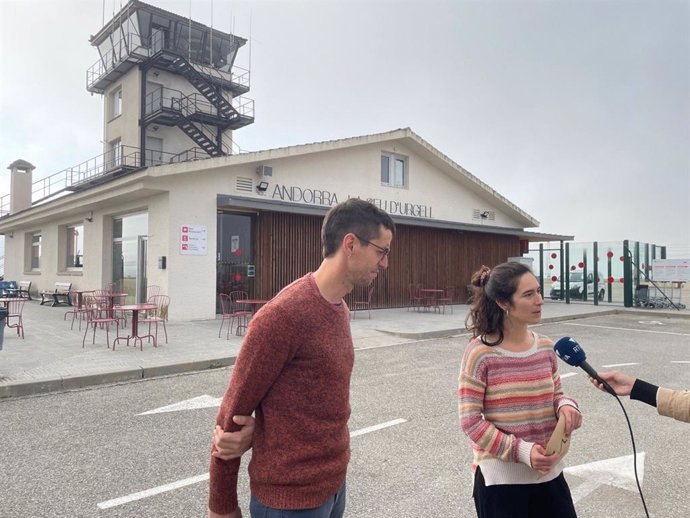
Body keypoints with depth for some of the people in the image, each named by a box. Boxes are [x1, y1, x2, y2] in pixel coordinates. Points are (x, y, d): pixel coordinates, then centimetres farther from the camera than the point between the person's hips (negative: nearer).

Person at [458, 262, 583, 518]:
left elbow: (555, 396, 12)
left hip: (549, 472, 5)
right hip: (500, 477, -5)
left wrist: (566, 406, -11)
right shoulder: (480, 352, -17)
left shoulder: (545, 348, -1)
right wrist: (521, 451, -21)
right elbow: (470, 420, -15)